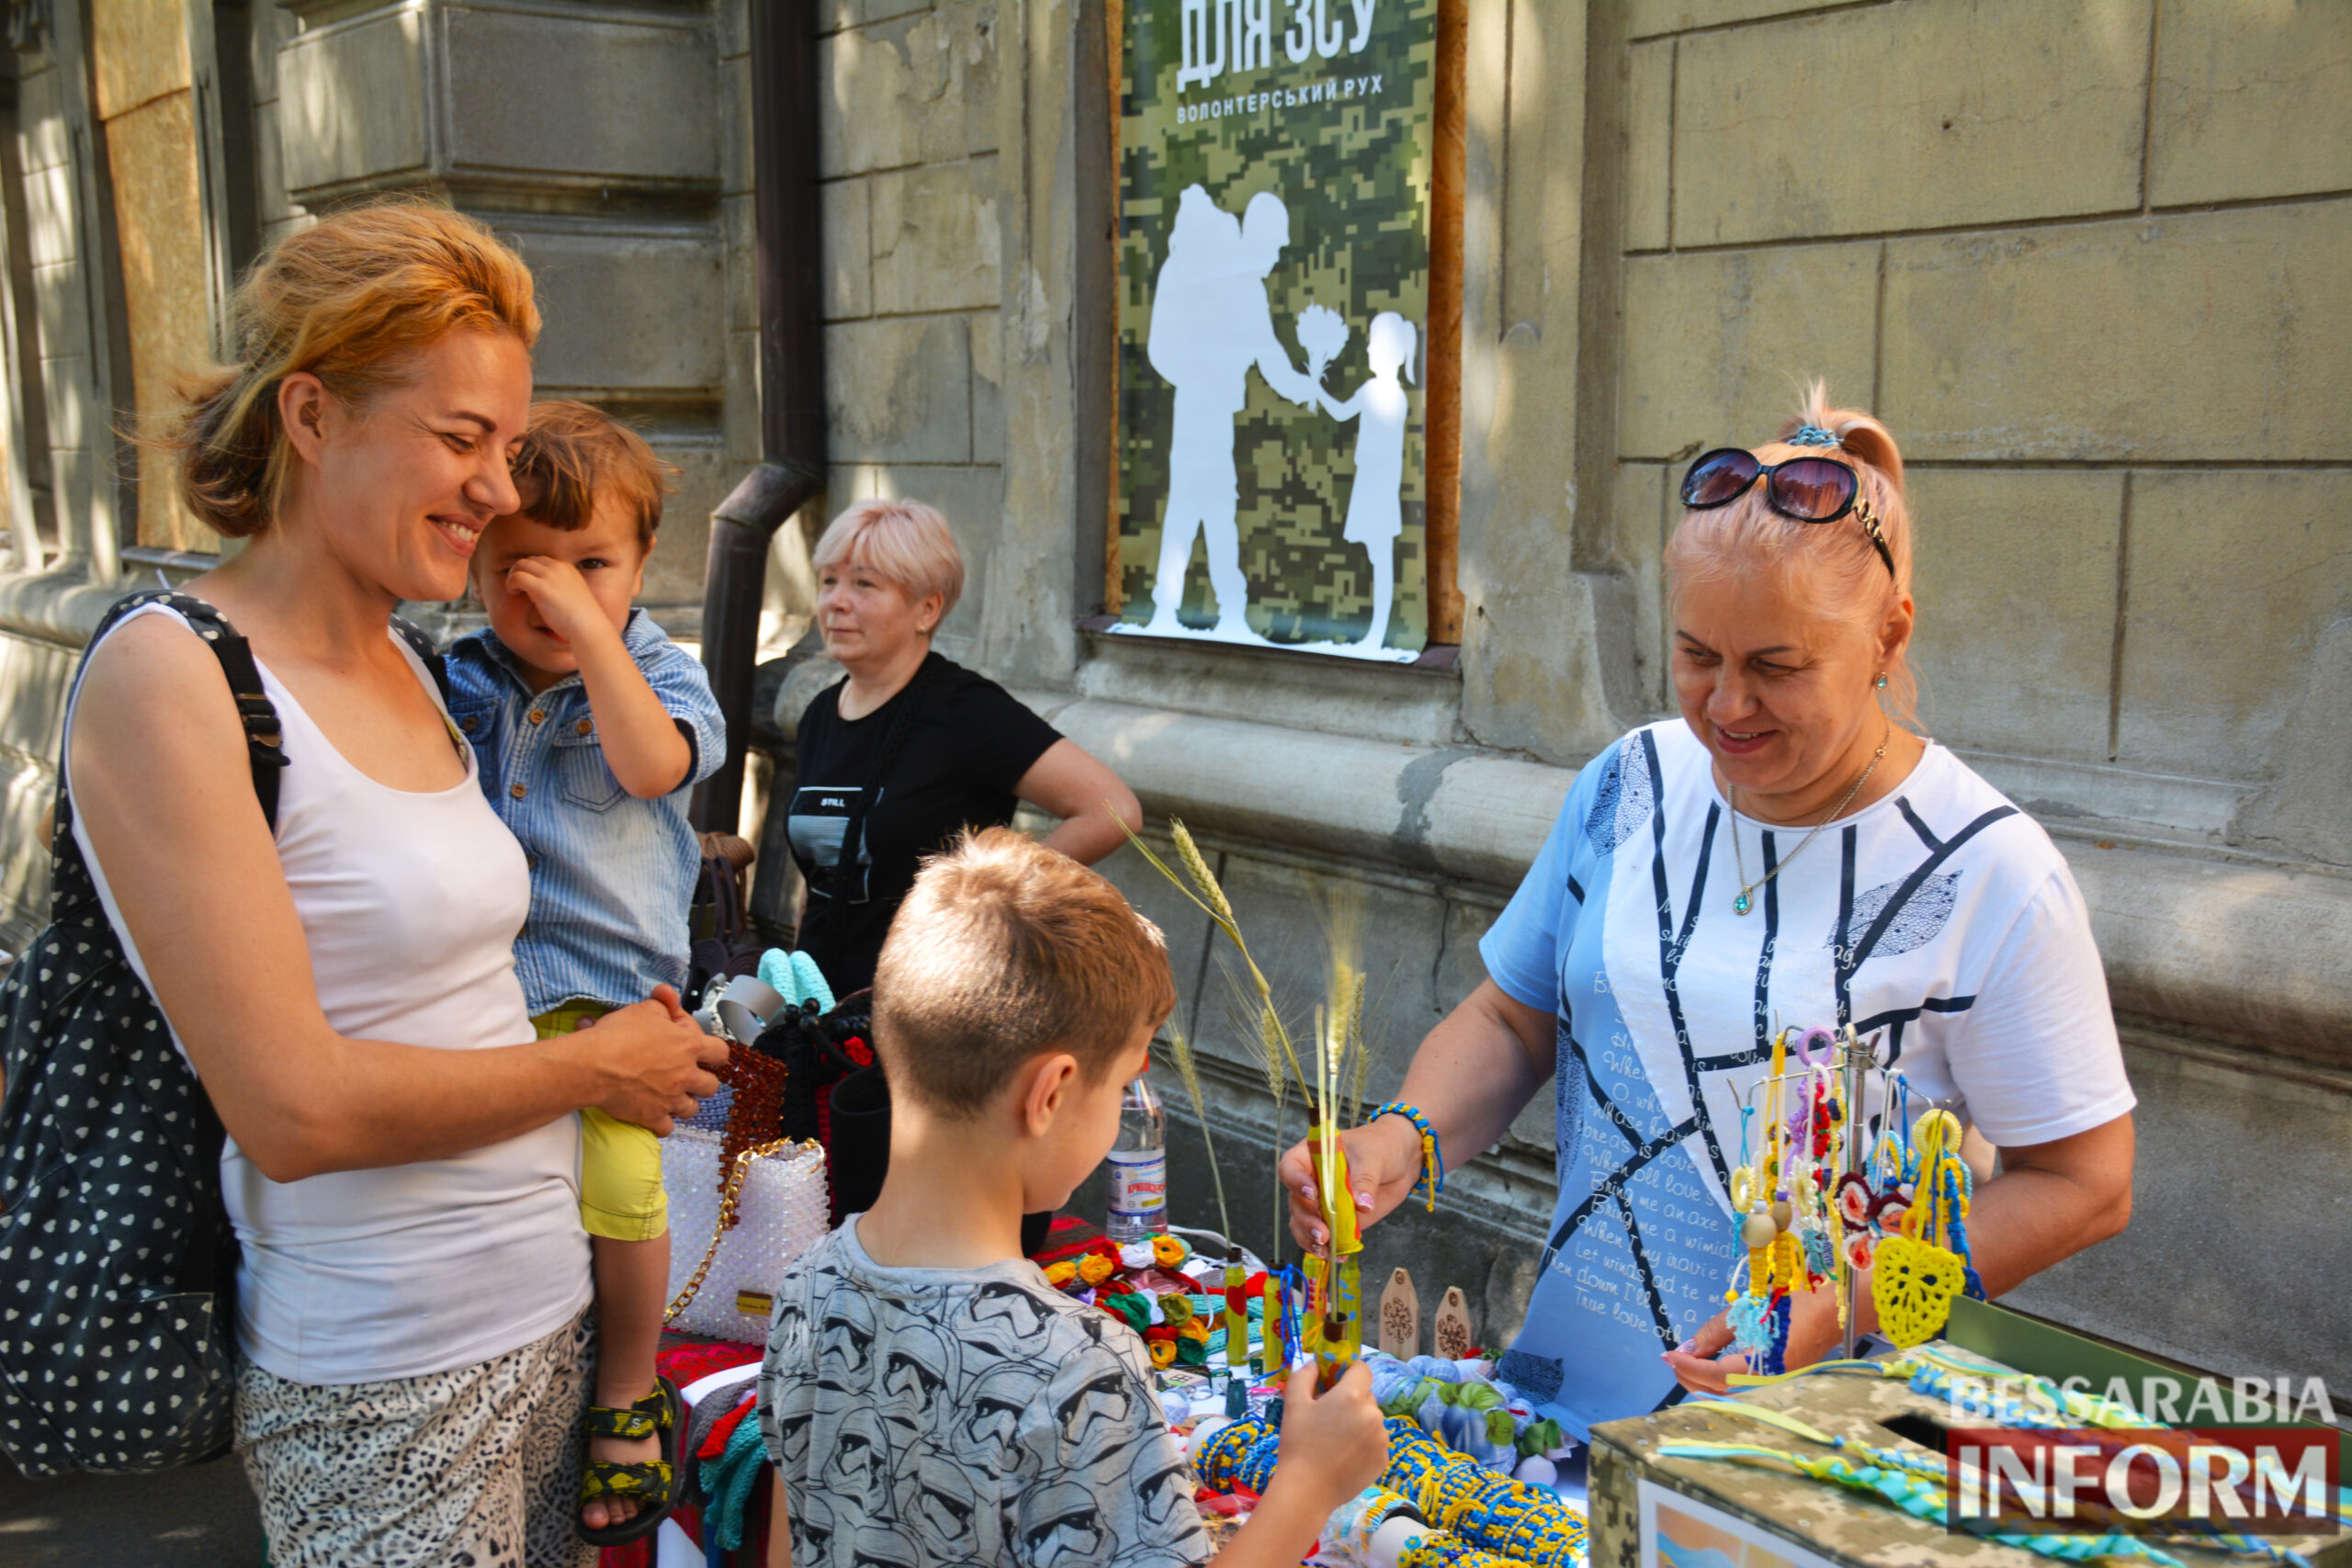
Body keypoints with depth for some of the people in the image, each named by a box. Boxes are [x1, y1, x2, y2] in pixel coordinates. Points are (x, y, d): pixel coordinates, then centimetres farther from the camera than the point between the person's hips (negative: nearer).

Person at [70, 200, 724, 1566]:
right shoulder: (169, 682, -16)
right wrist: (597, 1067, -11)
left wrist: (660, 1046, 1)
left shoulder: (402, 667, 8)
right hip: (384, 1387, -7)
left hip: (546, 1312, 7)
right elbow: (295, 1111, -21)